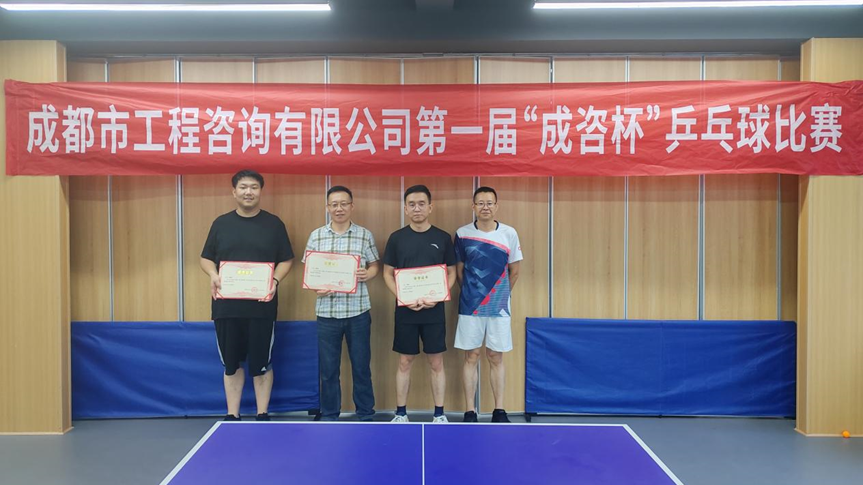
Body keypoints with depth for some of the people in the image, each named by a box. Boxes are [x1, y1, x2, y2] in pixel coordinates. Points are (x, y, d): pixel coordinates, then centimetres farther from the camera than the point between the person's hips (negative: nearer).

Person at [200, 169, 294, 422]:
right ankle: (232, 415, 21)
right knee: (231, 363, 10)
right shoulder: (221, 223, 8)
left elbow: (286, 260, 5)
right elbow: (206, 258, 11)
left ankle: (262, 415, 17)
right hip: (226, 306, 2)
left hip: (261, 307, -2)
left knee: (261, 363, 5)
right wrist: (213, 275, -9)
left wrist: (275, 280, -13)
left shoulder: (274, 224, 4)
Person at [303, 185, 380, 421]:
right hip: (327, 312, 1)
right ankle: (329, 415, 24)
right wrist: (316, 287, -13)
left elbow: (375, 265, 8)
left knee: (361, 365, 9)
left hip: (358, 311, -1)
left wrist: (367, 274, -14)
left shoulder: (364, 235, 2)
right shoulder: (316, 236, 4)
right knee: (328, 367, 10)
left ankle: (365, 414, 24)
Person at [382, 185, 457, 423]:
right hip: (405, 311, 0)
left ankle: (439, 414, 18)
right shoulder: (397, 238, 1)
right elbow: (388, 273, 3)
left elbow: (451, 273, 5)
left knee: (436, 362, 6)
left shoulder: (443, 238, 1)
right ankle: (401, 414, 20)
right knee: (405, 362, 8)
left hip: (434, 311, 0)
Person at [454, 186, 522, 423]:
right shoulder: (462, 234, -1)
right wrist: (470, 292, 11)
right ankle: (470, 412, 12)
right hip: (470, 306, 0)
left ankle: (499, 411, 15)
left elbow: (514, 271, 9)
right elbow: (459, 269, 9)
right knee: (471, 357, 4)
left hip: (499, 307, 0)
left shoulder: (509, 234, 0)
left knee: (496, 358, 7)